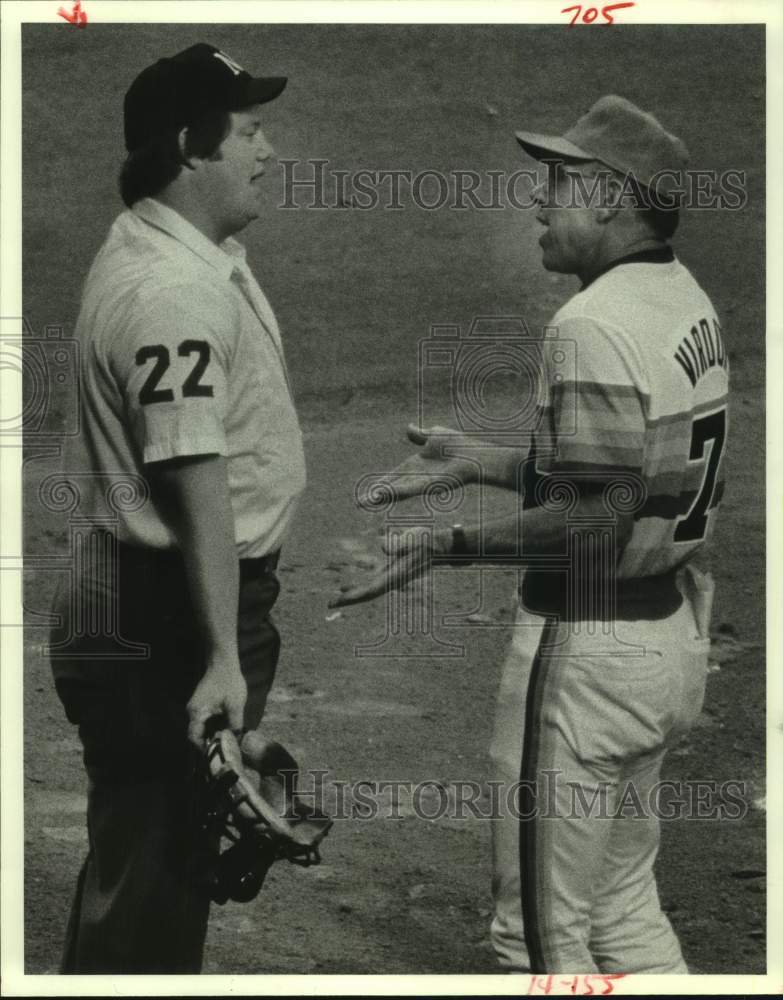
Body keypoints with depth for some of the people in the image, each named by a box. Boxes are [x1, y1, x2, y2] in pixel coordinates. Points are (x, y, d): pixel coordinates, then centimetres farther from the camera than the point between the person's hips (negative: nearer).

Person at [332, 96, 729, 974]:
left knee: (542, 928, 2)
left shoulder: (592, 322, -21)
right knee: (623, 906, 21)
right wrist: (475, 461, 18)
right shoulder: (688, 301, 9)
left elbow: (601, 518, -25)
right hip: (674, 631, 10)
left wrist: (448, 546, -23)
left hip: (590, 648, -10)